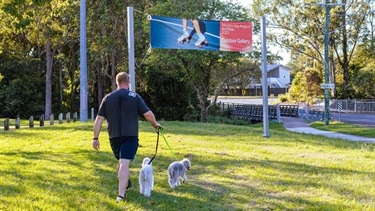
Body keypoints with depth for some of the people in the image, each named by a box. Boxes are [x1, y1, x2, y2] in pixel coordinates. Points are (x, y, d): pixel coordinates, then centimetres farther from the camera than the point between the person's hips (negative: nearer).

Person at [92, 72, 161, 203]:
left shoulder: (107, 98, 6)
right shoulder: (134, 97, -2)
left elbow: (99, 119, 3)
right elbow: (148, 114, -5)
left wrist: (95, 138, 5)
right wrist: (155, 123, 15)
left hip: (114, 136, 3)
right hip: (130, 135, -3)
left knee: (121, 161, 23)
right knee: (125, 163, -10)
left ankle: (125, 184, 42)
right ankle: (121, 194, -19)